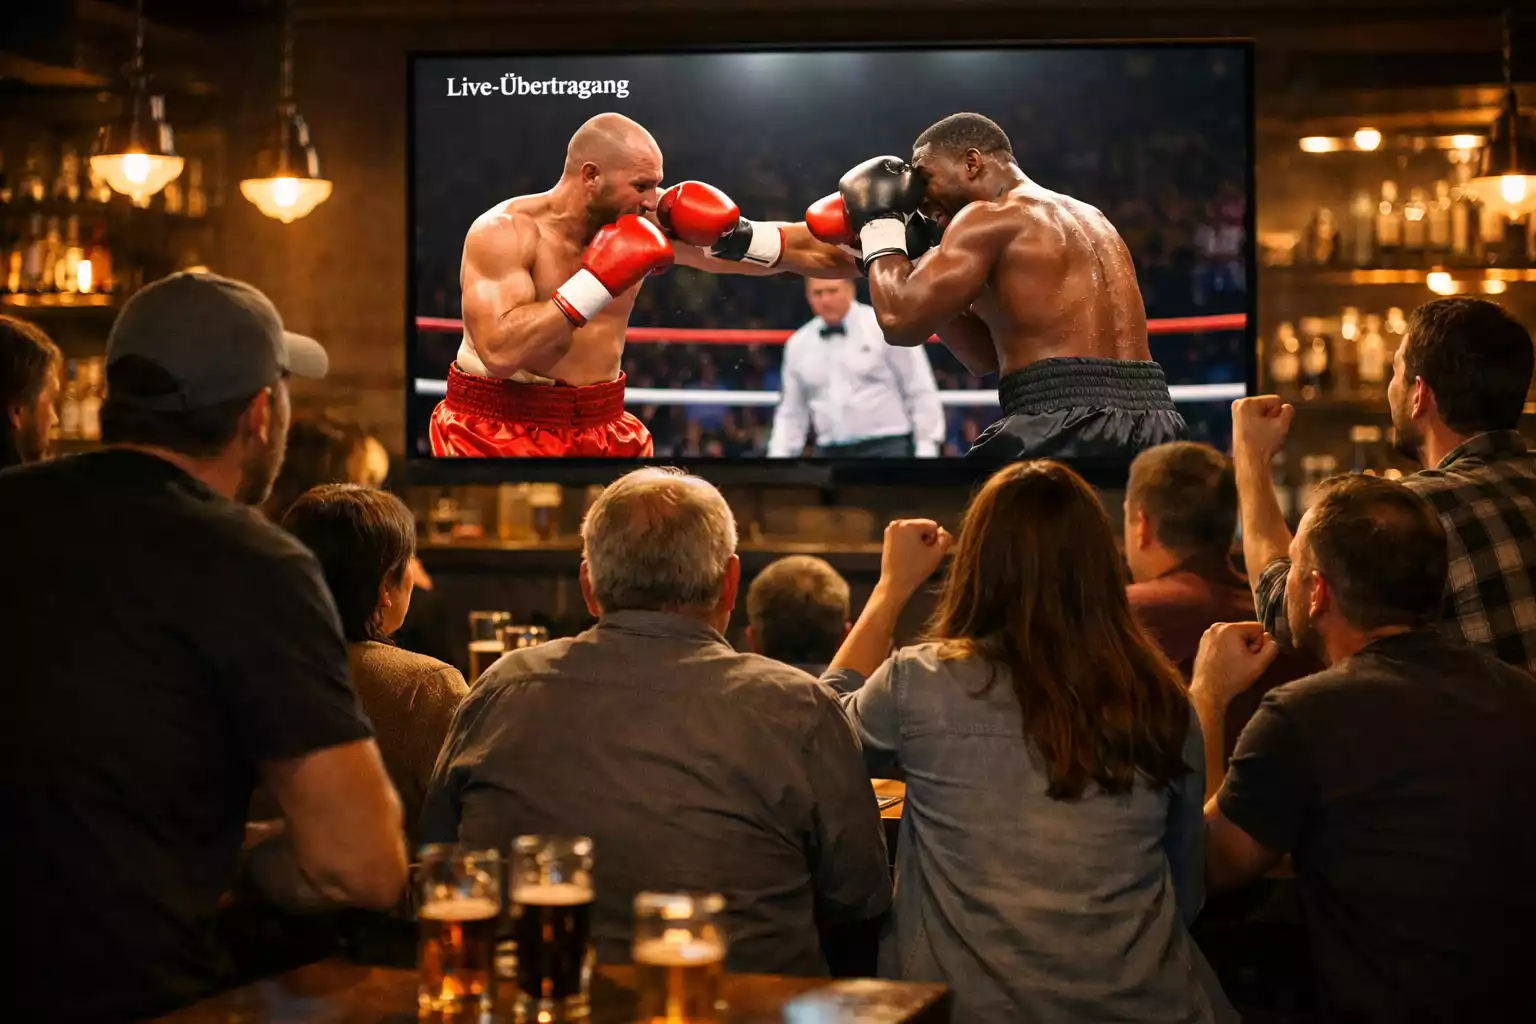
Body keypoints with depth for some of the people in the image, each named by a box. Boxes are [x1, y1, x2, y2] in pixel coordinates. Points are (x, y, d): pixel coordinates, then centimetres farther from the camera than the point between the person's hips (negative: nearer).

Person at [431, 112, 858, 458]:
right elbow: (500, 352, -30)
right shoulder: (504, 232, -16)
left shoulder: (650, 226, -2)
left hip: (601, 430, 5)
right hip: (497, 433, -5)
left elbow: (783, 250, 7)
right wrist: (595, 284, -29)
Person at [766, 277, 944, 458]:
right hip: (830, 452, 4)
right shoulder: (798, 345, 9)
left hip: (886, 449, -4)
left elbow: (921, 392, -3)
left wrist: (926, 449, -7)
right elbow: (791, 412, 17)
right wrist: (778, 454, 9)